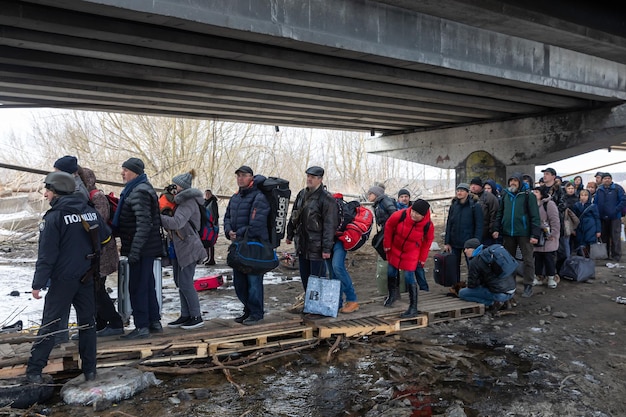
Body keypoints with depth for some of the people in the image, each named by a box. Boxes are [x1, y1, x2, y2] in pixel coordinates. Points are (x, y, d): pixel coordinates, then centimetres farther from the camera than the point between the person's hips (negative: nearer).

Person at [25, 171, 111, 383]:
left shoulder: (53, 217, -12)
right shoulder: (90, 211, 3)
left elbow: (46, 255, -14)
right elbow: (106, 236, 13)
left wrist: (38, 284, -10)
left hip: (62, 280, -4)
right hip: (87, 278, 5)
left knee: (50, 324, 6)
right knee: (87, 322, 12)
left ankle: (34, 370, 12)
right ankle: (90, 370, 17)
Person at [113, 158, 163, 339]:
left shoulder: (139, 192, -16)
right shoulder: (140, 189, 17)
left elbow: (144, 223, -24)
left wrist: (134, 250, -25)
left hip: (142, 249, -11)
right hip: (148, 248, 11)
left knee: (137, 287, -3)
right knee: (148, 285, 16)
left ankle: (142, 327, 4)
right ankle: (154, 322, 24)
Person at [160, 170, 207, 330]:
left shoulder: (188, 201, -14)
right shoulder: (179, 201, 15)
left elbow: (176, 223, -26)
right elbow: (171, 224, 13)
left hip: (188, 247, -10)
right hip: (178, 247, 10)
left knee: (185, 283, -7)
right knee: (180, 282, 12)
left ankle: (196, 317, 4)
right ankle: (185, 316, 21)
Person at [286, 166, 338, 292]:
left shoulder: (326, 198, -14)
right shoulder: (302, 194, 10)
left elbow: (330, 225, -17)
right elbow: (293, 216, 20)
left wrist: (327, 248, -20)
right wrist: (290, 235, 21)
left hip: (316, 246, -8)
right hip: (302, 244, 8)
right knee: (304, 277, 17)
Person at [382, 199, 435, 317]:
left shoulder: (428, 225, -24)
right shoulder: (400, 215, -27)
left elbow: (427, 241, -4)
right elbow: (388, 226, -7)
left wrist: (423, 258, -1)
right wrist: (387, 244, 0)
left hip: (411, 254, -3)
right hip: (395, 249, 3)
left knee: (409, 278, -8)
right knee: (391, 272, 16)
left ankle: (413, 308, 4)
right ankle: (393, 294, 45)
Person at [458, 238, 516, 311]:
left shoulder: (475, 261, -10)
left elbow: (472, 285, -6)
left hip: (499, 294, -8)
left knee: (462, 293, 0)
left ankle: (493, 302, -4)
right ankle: (503, 301, 14)